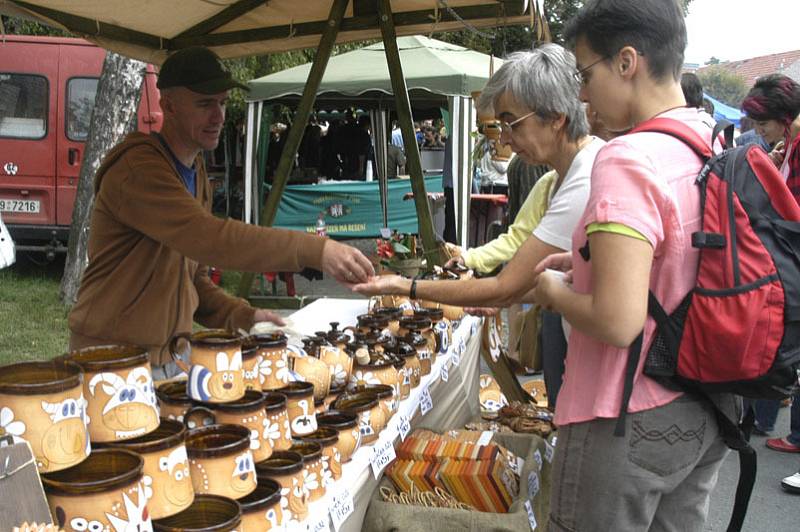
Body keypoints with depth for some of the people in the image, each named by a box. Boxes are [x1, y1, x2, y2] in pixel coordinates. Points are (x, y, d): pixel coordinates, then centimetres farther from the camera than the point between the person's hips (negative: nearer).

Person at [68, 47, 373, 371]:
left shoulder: (196, 177, 13)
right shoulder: (138, 169, -18)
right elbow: (208, 238, -33)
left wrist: (242, 316, -2)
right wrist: (316, 251, -37)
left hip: (170, 354, 8)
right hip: (112, 355, -8)